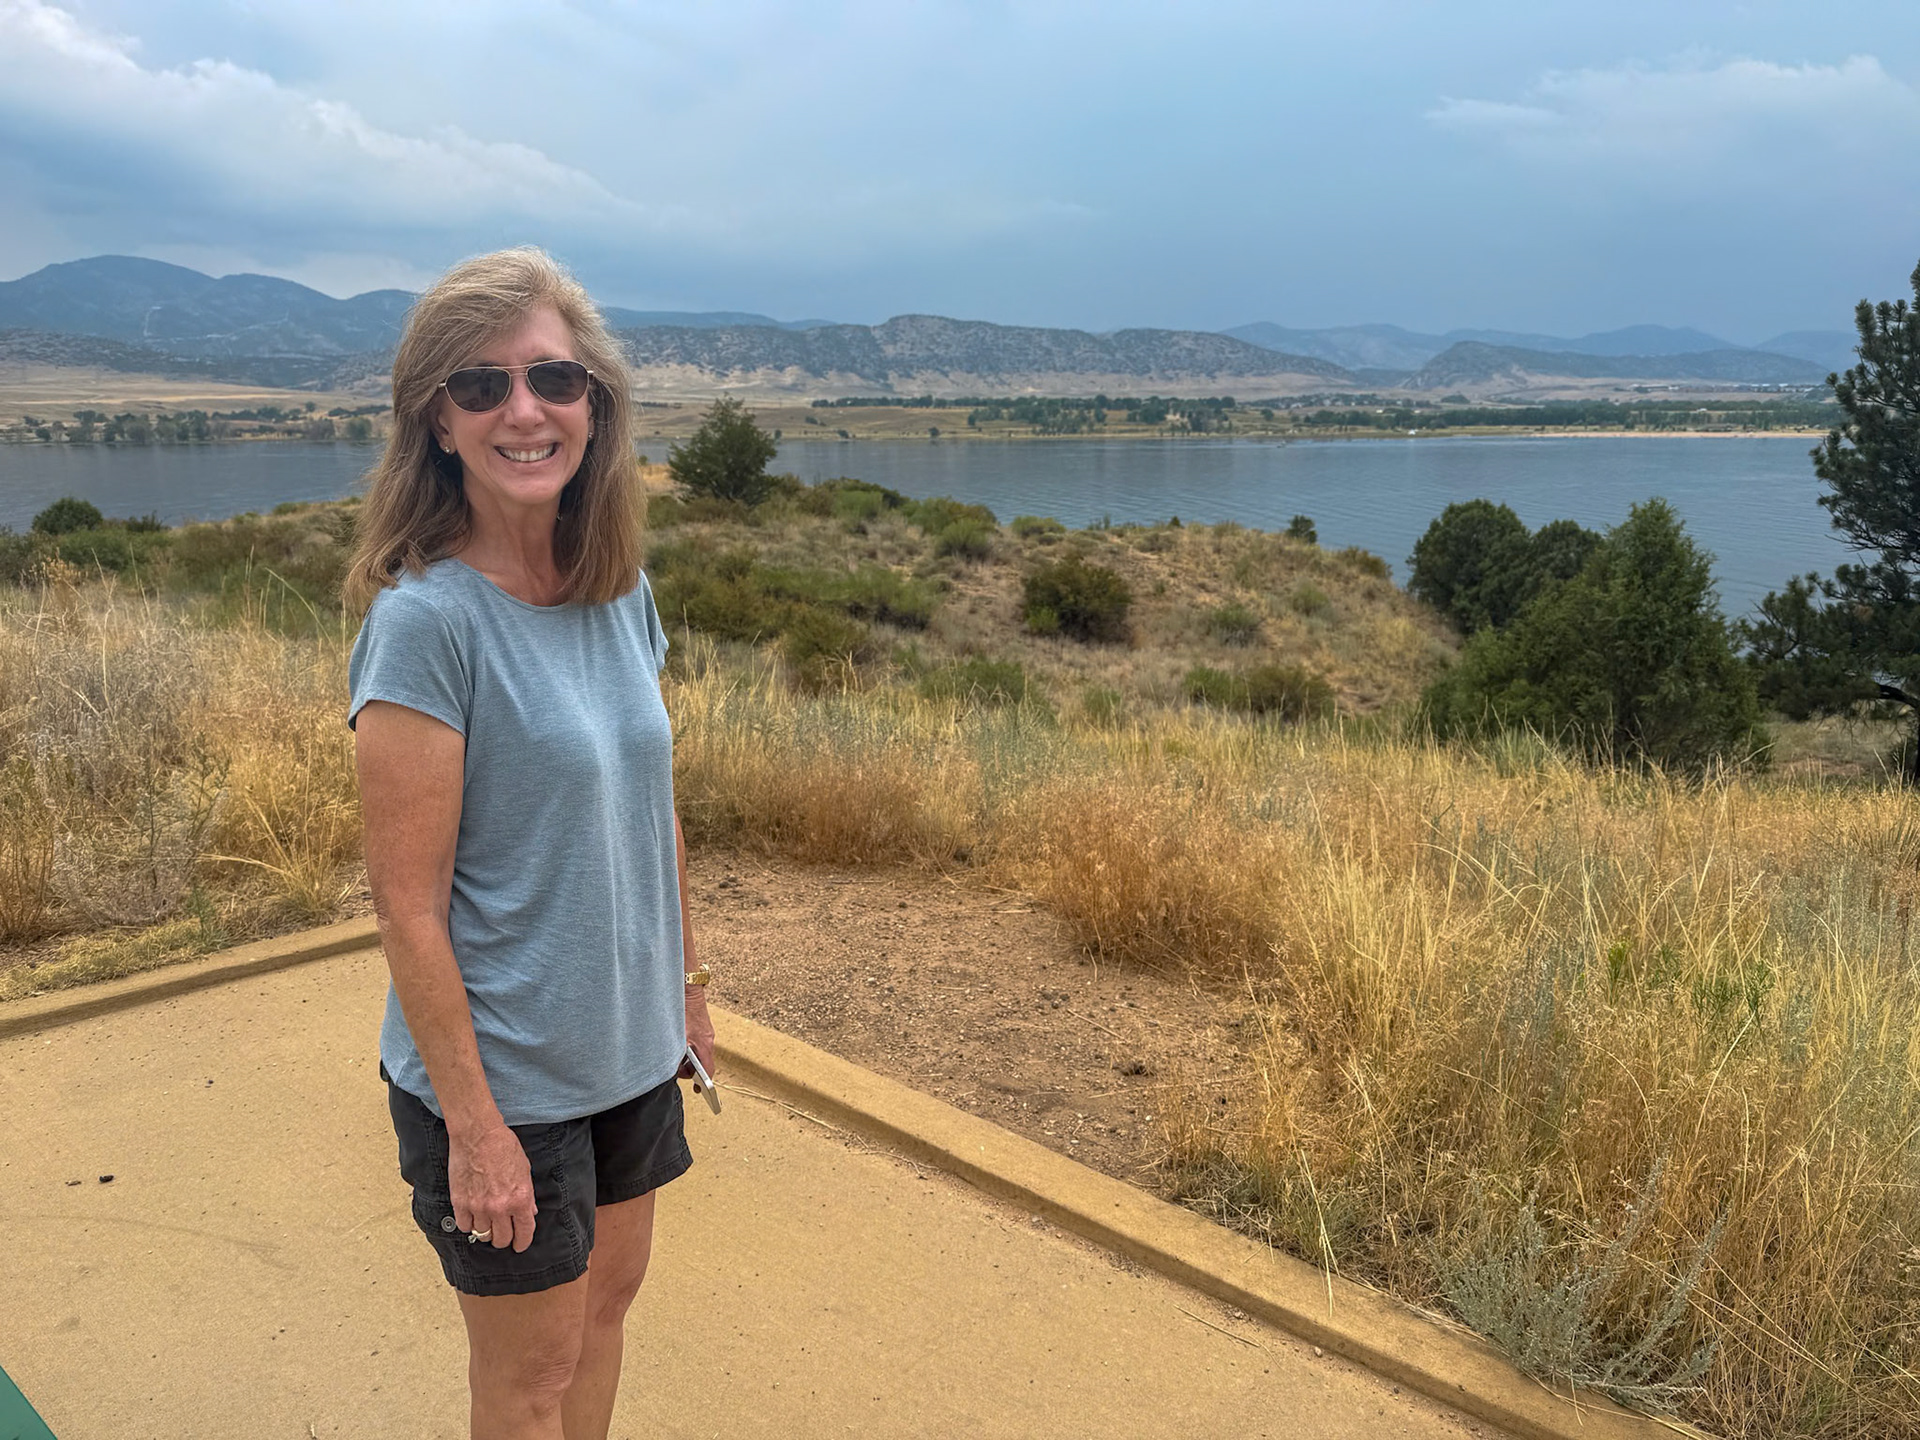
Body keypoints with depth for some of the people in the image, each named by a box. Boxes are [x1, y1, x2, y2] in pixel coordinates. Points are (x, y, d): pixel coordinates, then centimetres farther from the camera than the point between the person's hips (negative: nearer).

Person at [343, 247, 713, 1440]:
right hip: (502, 1073, -6)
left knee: (608, 1295, 23)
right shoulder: (426, 619, -21)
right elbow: (409, 906, -20)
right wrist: (472, 1125, -18)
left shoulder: (624, 594, -1)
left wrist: (686, 981, 12)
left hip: (629, 1046, 6)